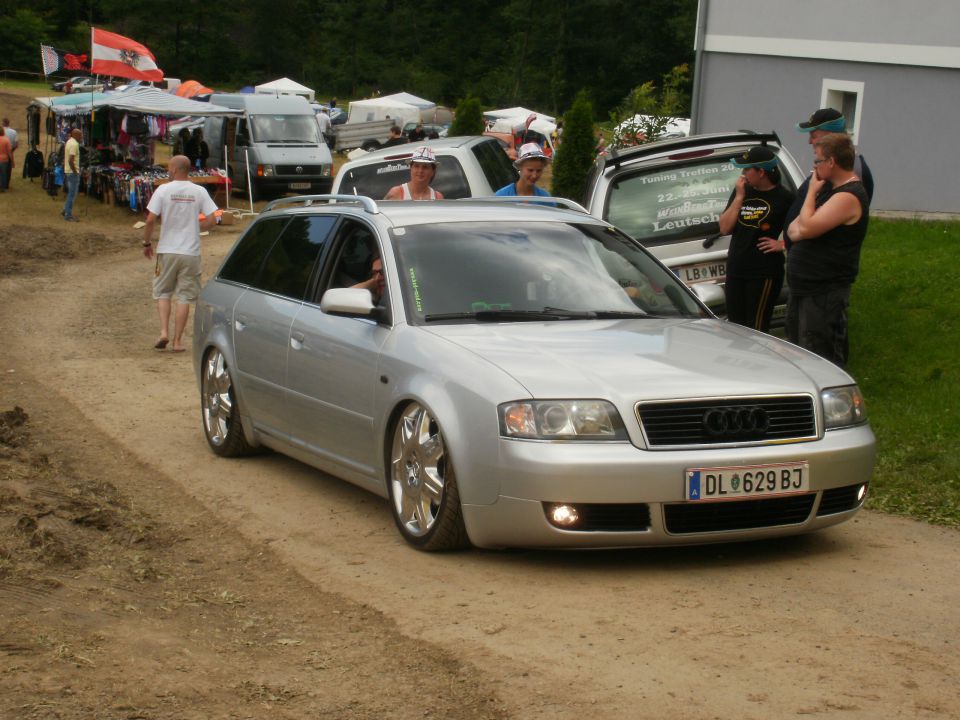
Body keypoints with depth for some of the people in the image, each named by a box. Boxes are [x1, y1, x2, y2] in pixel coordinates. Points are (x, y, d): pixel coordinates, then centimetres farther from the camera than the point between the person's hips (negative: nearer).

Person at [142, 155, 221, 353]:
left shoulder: (163, 190, -7)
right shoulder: (199, 192, -2)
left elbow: (150, 220, -11)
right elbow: (212, 220, -5)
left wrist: (147, 243, 3)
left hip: (167, 250, -1)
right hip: (191, 252, 1)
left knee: (162, 292, 15)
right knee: (184, 297, 7)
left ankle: (164, 332, -1)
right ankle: (178, 340, 7)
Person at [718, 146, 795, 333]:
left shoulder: (784, 198, -9)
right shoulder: (742, 191, 9)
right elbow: (725, 228, 3)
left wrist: (782, 244, -12)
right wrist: (739, 197, -4)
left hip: (764, 273, -6)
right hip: (736, 270, 7)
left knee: (756, 329, -5)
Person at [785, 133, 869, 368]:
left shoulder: (848, 196, -19)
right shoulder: (830, 188, 14)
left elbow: (807, 228, -26)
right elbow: (795, 229, 17)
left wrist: (812, 191, -12)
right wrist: (797, 230, -7)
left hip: (824, 293, -10)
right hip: (803, 287, 10)